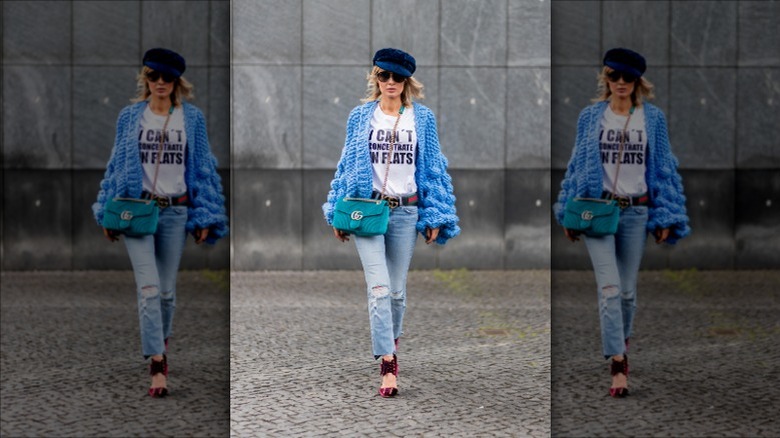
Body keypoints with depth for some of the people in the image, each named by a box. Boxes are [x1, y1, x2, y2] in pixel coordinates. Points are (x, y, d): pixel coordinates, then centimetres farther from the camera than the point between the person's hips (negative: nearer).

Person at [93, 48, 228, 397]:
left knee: (167, 289, 9)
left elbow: (204, 167, 7)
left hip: (176, 211, 1)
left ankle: (161, 339, 36)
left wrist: (205, 218, 2)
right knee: (149, 287, -13)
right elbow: (117, 163, 10)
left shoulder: (192, 118, 4)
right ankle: (157, 364, -15)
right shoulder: (130, 116, 5)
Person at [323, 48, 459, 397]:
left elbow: (433, 167, 8)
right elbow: (347, 163, 10)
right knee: (379, 287, -12)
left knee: (397, 289, 8)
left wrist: (435, 217, 3)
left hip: (406, 211, 1)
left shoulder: (422, 118, 6)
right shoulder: (361, 116, 5)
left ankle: (391, 339, 34)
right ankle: (388, 363, -14)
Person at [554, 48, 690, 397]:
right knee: (609, 287, -13)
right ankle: (618, 364, -16)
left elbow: (664, 167, 7)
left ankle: (621, 339, 35)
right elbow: (577, 163, 10)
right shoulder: (591, 116, 5)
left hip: (636, 211, 1)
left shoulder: (653, 118, 5)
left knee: (627, 289, 10)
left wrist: (665, 217, 2)